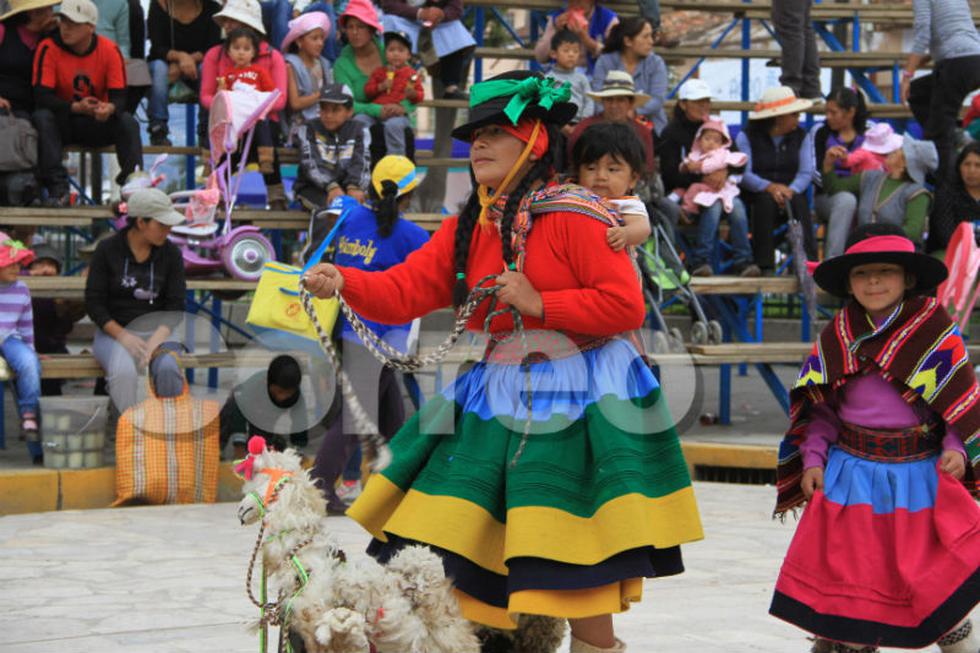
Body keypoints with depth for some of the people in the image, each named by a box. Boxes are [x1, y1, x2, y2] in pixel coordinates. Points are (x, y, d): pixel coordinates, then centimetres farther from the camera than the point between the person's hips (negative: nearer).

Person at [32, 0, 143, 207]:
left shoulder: (110, 50, -10)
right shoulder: (49, 48, -14)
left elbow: (120, 96, -13)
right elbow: (41, 95, -20)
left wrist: (110, 108, -38)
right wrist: (75, 107, -35)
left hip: (98, 124, 1)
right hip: (63, 122, -1)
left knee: (128, 122, -26)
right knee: (41, 117, -31)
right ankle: (57, 186, -33)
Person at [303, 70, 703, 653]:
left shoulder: (574, 215, -12)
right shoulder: (468, 228, 9)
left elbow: (627, 305, -16)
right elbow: (404, 291, 0)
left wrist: (540, 304, -19)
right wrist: (343, 282, -18)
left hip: (579, 399, -6)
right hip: (501, 396, 7)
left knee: (576, 569, -4)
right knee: (445, 546, 7)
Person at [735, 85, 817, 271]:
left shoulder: (801, 136, 12)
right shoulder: (747, 137, 0)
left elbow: (806, 172, -2)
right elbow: (743, 174, -14)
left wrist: (791, 190, -24)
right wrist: (770, 187, -31)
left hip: (791, 192, 2)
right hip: (756, 195, -2)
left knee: (799, 201, -31)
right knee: (766, 200, -35)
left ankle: (809, 261, -35)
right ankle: (764, 265, -35)